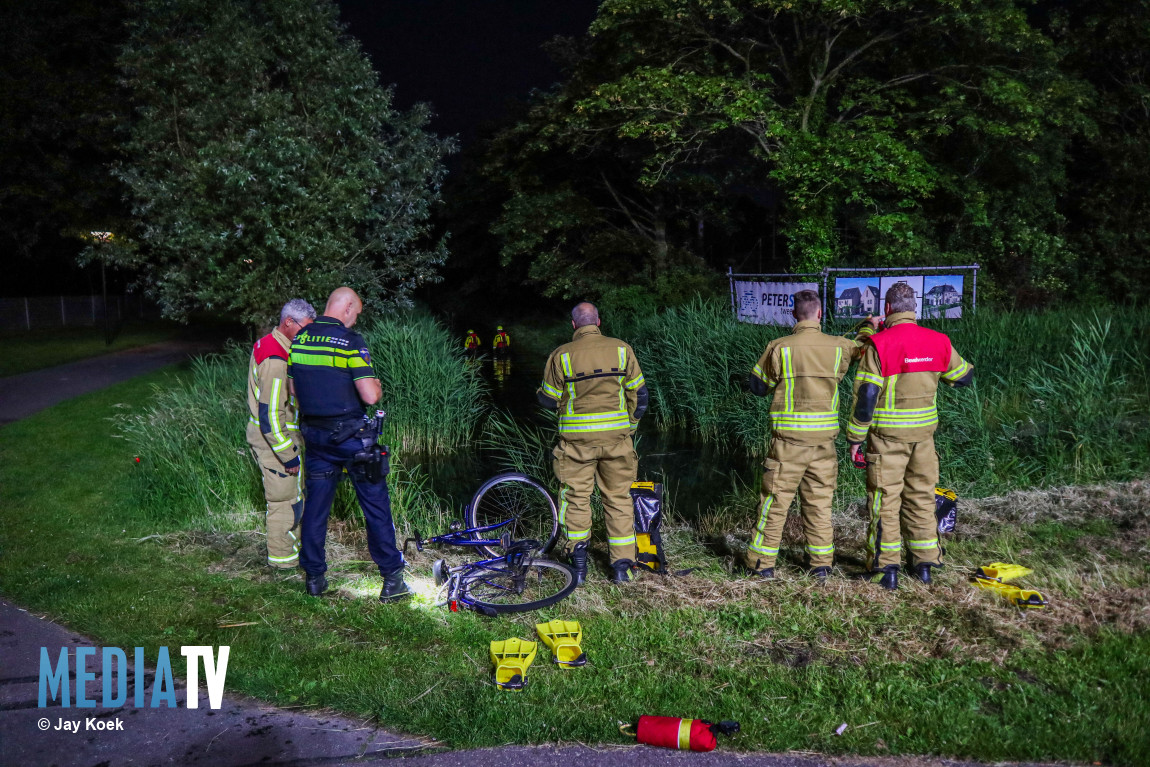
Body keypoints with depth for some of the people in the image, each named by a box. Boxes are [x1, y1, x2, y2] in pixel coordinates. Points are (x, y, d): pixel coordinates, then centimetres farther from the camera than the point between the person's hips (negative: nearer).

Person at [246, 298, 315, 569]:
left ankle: (285, 544, 37)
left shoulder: (267, 344, 8)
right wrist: (289, 456, -23)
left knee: (288, 494, 22)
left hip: (268, 433, 10)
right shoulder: (276, 361, -26)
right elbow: (271, 416, -28)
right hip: (274, 440, -10)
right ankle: (282, 556, 17)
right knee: (285, 497, 3)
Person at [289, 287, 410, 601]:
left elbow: (293, 390, 11)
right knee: (376, 506, 5)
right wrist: (377, 386, 1)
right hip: (351, 436, -5)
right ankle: (392, 579, 11)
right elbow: (370, 396, -20)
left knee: (315, 505, 15)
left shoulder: (298, 340, 3)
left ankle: (314, 577, 22)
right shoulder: (351, 342, -16)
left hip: (314, 434, 5)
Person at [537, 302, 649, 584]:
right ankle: (622, 566, 14)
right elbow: (638, 394, 4)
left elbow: (549, 400, 0)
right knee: (618, 499, 11)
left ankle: (578, 564, 9)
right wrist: (631, 425, 17)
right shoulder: (621, 349, 0)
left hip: (577, 438, -1)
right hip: (616, 436, 2)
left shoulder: (562, 355, -5)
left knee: (576, 497, 10)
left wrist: (540, 392, 23)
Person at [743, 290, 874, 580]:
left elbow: (758, 386, 2)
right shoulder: (838, 347, -1)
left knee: (775, 502, 6)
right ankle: (822, 564, 20)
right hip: (824, 439, 3)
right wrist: (869, 327, 42)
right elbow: (864, 349, 22)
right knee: (819, 503, 13)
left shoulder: (779, 348, -9)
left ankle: (762, 563, 12)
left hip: (788, 439, -2)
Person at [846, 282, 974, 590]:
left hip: (887, 435, -4)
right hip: (924, 432, 4)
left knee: (885, 499, 4)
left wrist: (855, 438, -7)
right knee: (921, 496, 15)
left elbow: (866, 395, -14)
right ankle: (924, 564, 22)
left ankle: (886, 568, 8)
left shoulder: (879, 344, -14)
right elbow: (964, 376, 16)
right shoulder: (939, 342, 1)